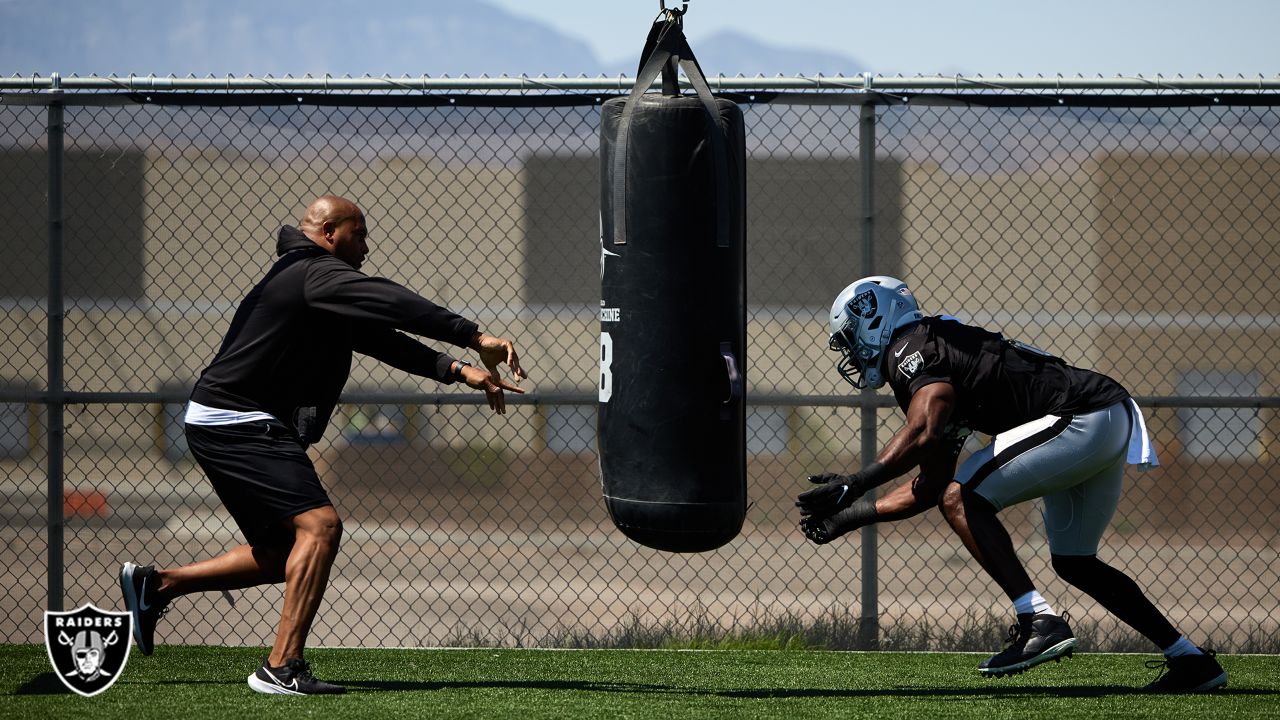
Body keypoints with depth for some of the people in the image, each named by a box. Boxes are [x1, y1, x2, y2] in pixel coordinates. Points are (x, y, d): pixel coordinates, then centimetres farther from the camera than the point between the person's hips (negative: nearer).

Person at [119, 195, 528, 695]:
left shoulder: (306, 276, 21)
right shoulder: (318, 275, -12)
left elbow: (379, 337, 18)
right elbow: (395, 306, -26)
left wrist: (457, 370, 8)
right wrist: (475, 339, -30)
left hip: (222, 428, 11)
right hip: (239, 424, -11)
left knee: (281, 552, 16)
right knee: (319, 523, -19)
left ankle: (157, 584, 20)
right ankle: (281, 668, -22)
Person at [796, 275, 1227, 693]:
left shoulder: (909, 350, -6)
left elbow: (924, 434, -26)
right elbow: (930, 488, 24)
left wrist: (855, 484, -24)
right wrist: (850, 515, 22)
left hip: (1082, 421, -10)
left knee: (962, 499, -11)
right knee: (1073, 562, 19)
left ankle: (1039, 622, -19)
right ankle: (1191, 662, 21)